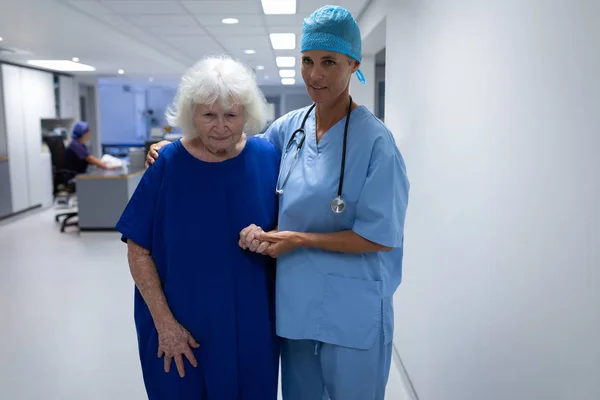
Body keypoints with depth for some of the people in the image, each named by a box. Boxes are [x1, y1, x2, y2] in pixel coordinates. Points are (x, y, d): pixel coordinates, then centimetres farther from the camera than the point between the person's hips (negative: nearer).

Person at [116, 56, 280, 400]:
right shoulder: (168, 165, -12)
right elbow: (138, 250, -7)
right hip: (181, 326, -1)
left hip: (252, 325, 2)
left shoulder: (268, 158, -7)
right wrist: (164, 322, -11)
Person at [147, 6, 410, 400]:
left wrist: (298, 239, -16)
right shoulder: (288, 127, 0)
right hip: (296, 301, 5)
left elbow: (381, 237, -15)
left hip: (352, 313, -5)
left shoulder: (375, 141, -16)